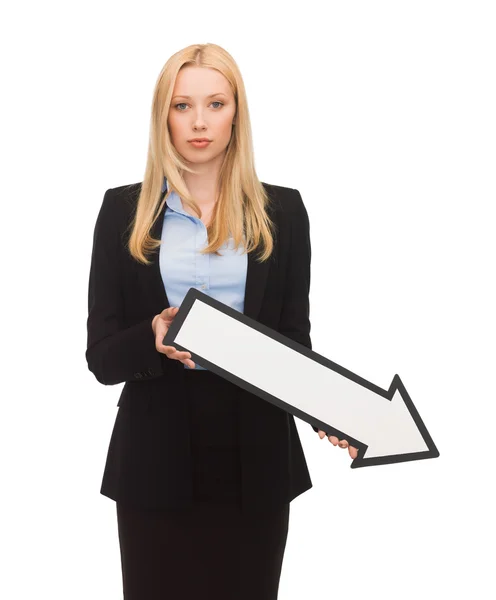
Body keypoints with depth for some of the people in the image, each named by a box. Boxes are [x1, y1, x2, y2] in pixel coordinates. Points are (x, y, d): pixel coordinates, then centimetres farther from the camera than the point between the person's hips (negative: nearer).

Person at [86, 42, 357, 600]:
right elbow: (101, 357, 2)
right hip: (157, 456, 0)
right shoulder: (123, 210, 4)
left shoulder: (281, 210, 6)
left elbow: (295, 339, 8)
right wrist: (154, 338, -20)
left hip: (255, 454, 1)